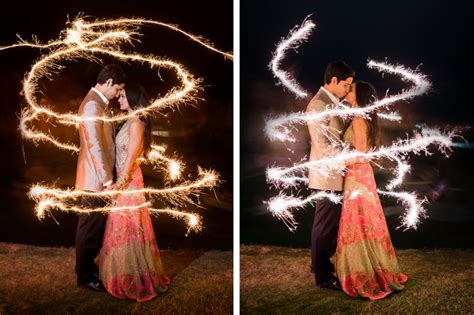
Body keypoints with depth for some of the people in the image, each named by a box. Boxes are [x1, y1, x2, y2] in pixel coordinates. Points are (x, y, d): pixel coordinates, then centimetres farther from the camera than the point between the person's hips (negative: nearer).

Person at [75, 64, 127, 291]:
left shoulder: (98, 103, 14)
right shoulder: (92, 105, -18)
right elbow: (94, 145, -24)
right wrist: (107, 178, -22)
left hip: (98, 177, 10)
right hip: (95, 179, -10)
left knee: (95, 225, 19)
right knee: (90, 227, 2)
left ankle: (88, 266, 34)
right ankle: (84, 277, 15)